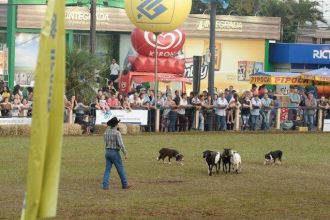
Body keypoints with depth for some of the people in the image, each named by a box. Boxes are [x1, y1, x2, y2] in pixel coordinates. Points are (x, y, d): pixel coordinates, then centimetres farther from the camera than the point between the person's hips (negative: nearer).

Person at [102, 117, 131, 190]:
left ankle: (105, 185, -5)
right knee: (120, 169, 6)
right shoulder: (117, 133, -16)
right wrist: (125, 154, -14)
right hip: (115, 153, -6)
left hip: (107, 152, 6)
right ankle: (124, 184, 14)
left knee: (107, 170, 5)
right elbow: (121, 144, -20)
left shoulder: (106, 132, 6)